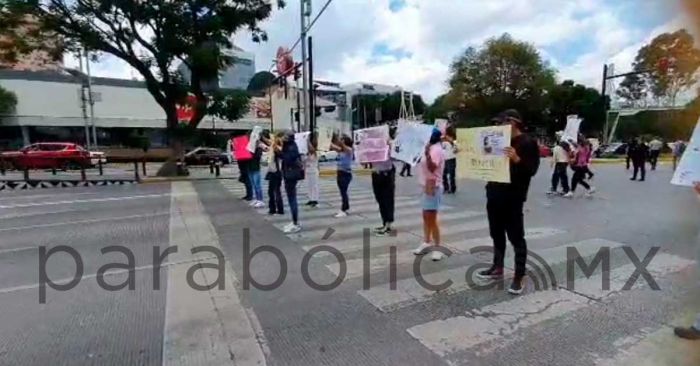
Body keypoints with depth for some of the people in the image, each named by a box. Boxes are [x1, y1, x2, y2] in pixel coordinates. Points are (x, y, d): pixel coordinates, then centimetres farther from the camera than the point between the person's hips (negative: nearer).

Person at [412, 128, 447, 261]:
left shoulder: (436, 150, -15)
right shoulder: (431, 149, 15)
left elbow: (432, 167, -28)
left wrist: (427, 154, -39)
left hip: (433, 187, -11)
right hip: (427, 186, 11)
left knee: (432, 218, -7)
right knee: (426, 216, 16)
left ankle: (437, 248, 2)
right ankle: (427, 243, 27)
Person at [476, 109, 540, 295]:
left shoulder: (528, 143, -7)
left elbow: (532, 169, -15)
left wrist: (517, 159, -34)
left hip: (513, 197, -7)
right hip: (495, 194, 8)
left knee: (516, 237, 1)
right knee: (496, 234, 16)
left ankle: (519, 277, 10)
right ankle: (497, 268, 30)